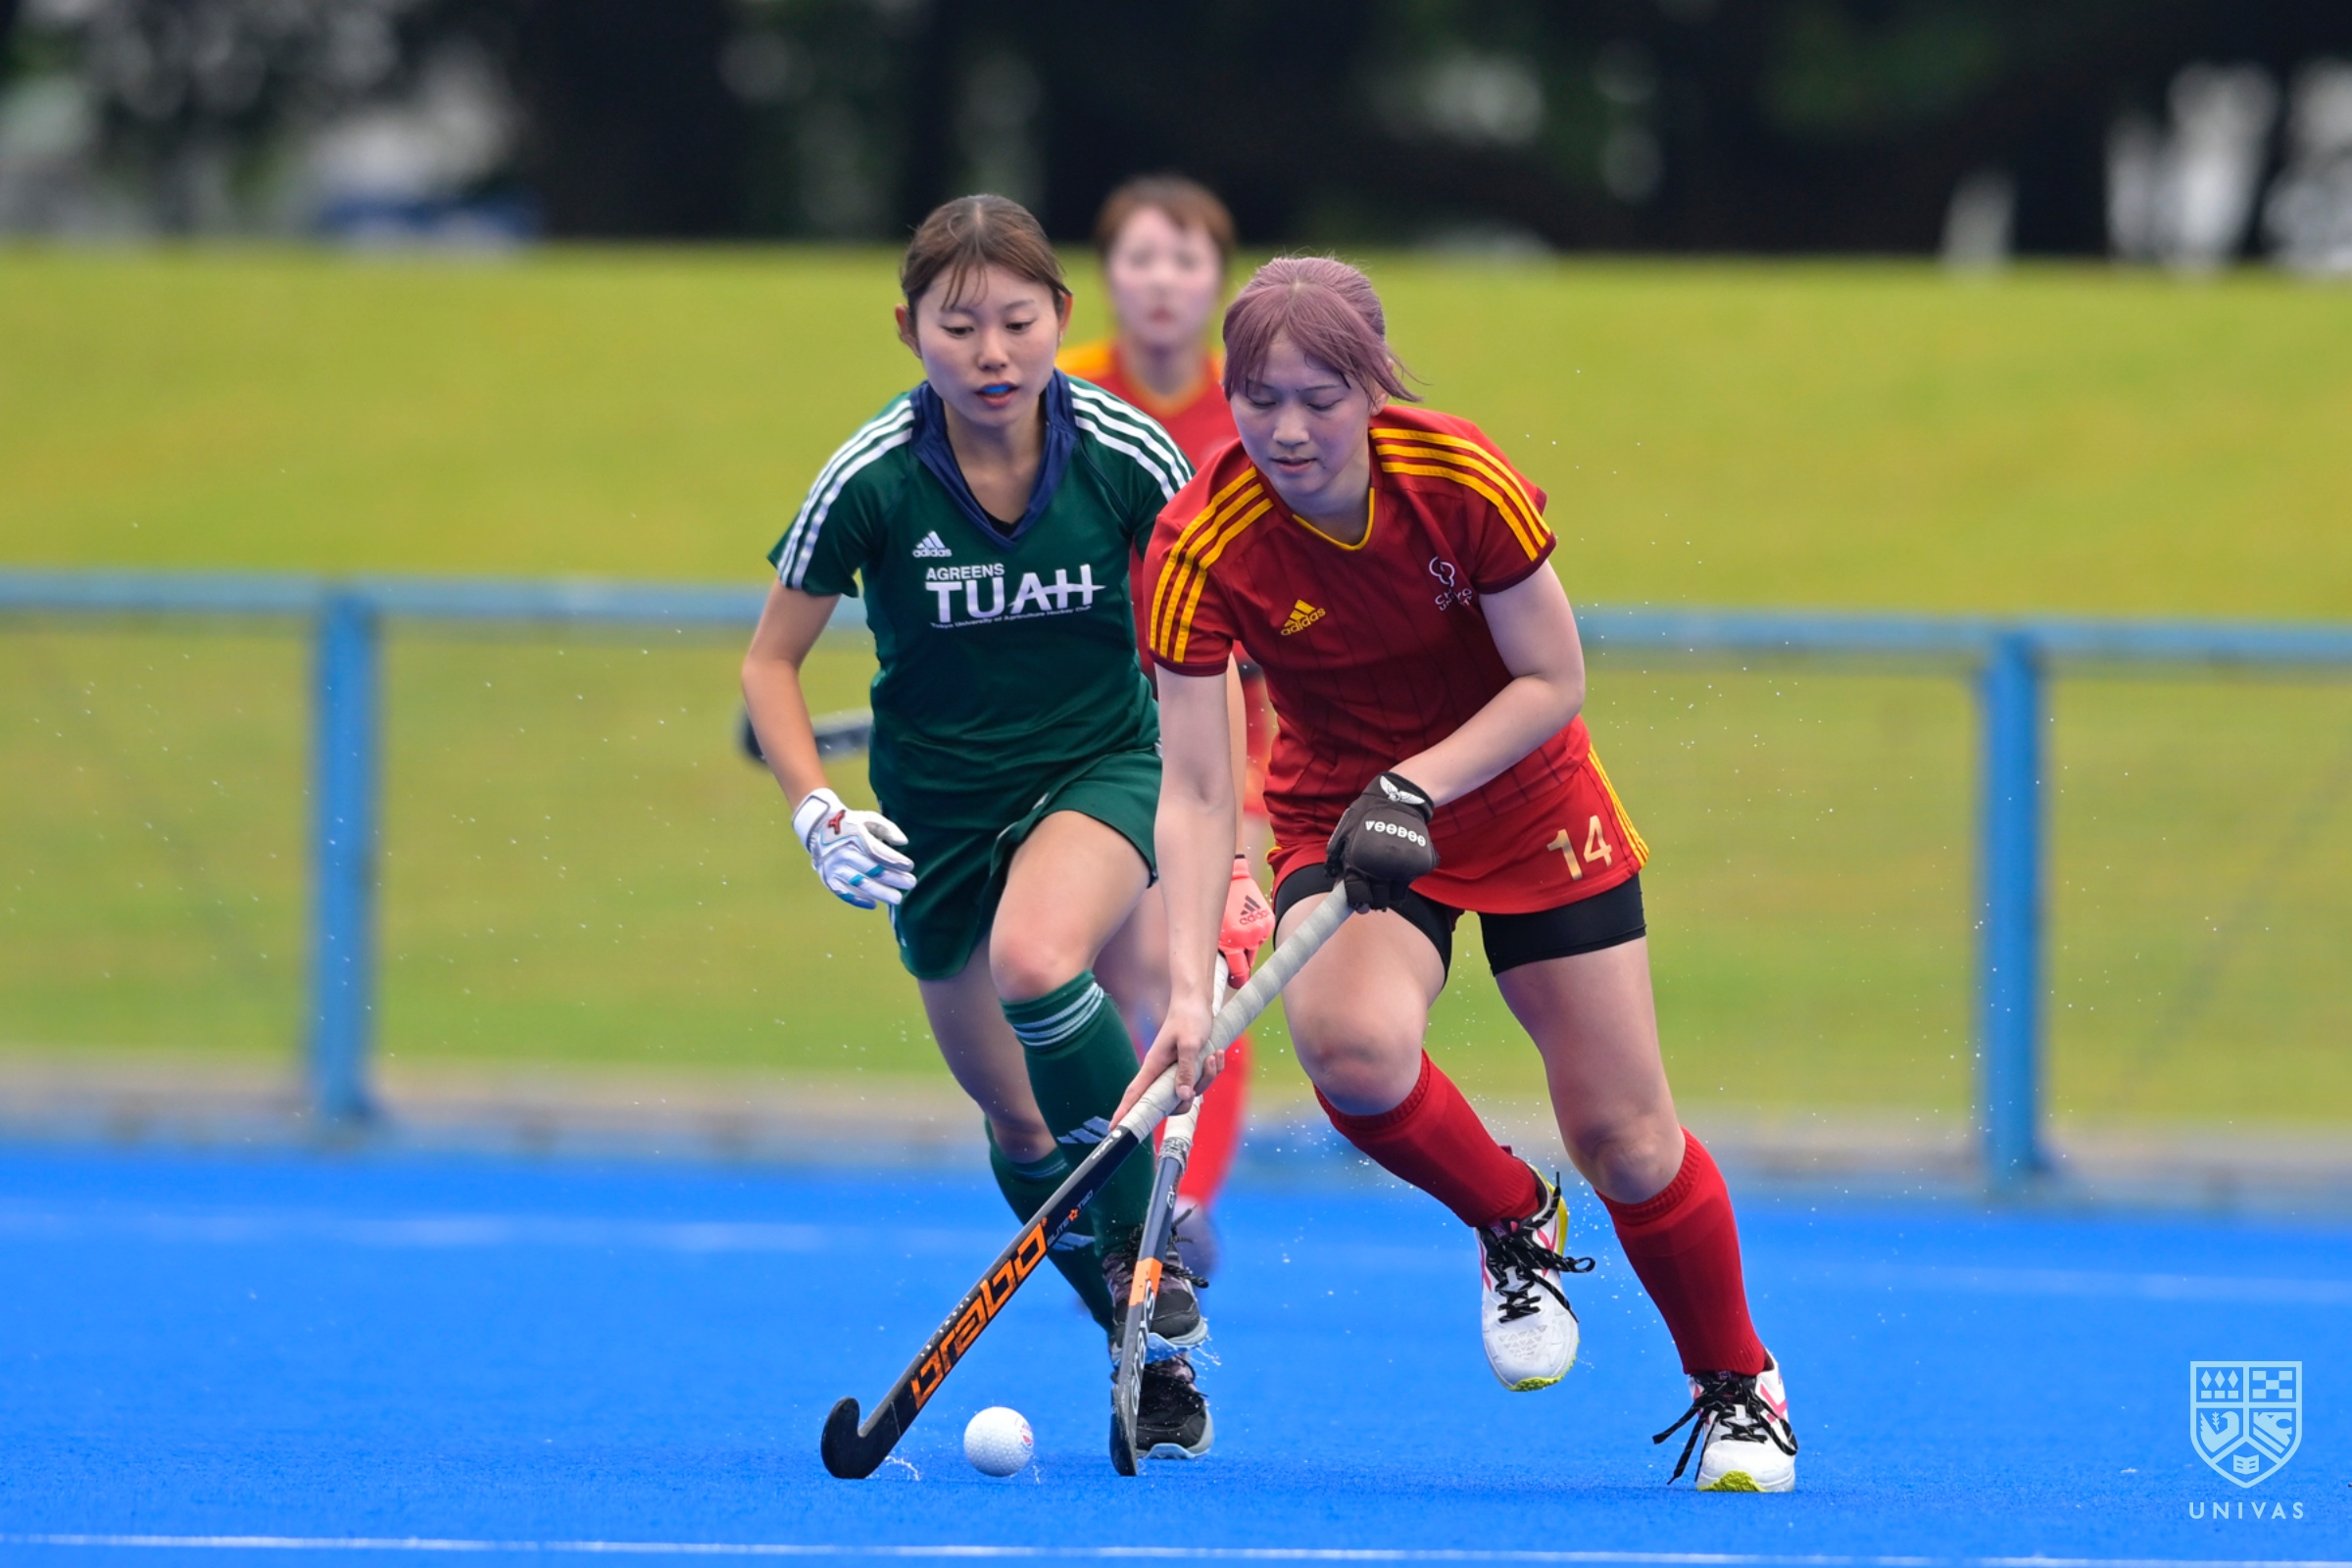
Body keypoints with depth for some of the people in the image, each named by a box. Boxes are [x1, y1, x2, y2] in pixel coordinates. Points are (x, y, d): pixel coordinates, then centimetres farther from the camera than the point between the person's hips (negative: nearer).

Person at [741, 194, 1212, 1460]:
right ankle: (1155, 1352, 29)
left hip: (1102, 763, -2)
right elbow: (771, 662, -2)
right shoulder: (873, 480, -17)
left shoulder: (1127, 456, -16)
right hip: (938, 799, 2)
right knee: (1022, 1134, 7)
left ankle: (1150, 1231, -15)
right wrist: (818, 814, -16)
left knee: (1037, 962, -34)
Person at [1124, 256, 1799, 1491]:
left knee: (1622, 1135, -1)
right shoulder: (1201, 547, -23)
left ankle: (1738, 1388, 24)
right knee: (1355, 1050, -31)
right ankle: (1514, 1226, 2)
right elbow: (1195, 792, -24)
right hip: (1337, 819, 0)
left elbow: (1555, 683, -14)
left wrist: (1417, 785, -27)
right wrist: (1188, 987, -35)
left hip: (1523, 804, 0)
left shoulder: (1461, 482, -23)